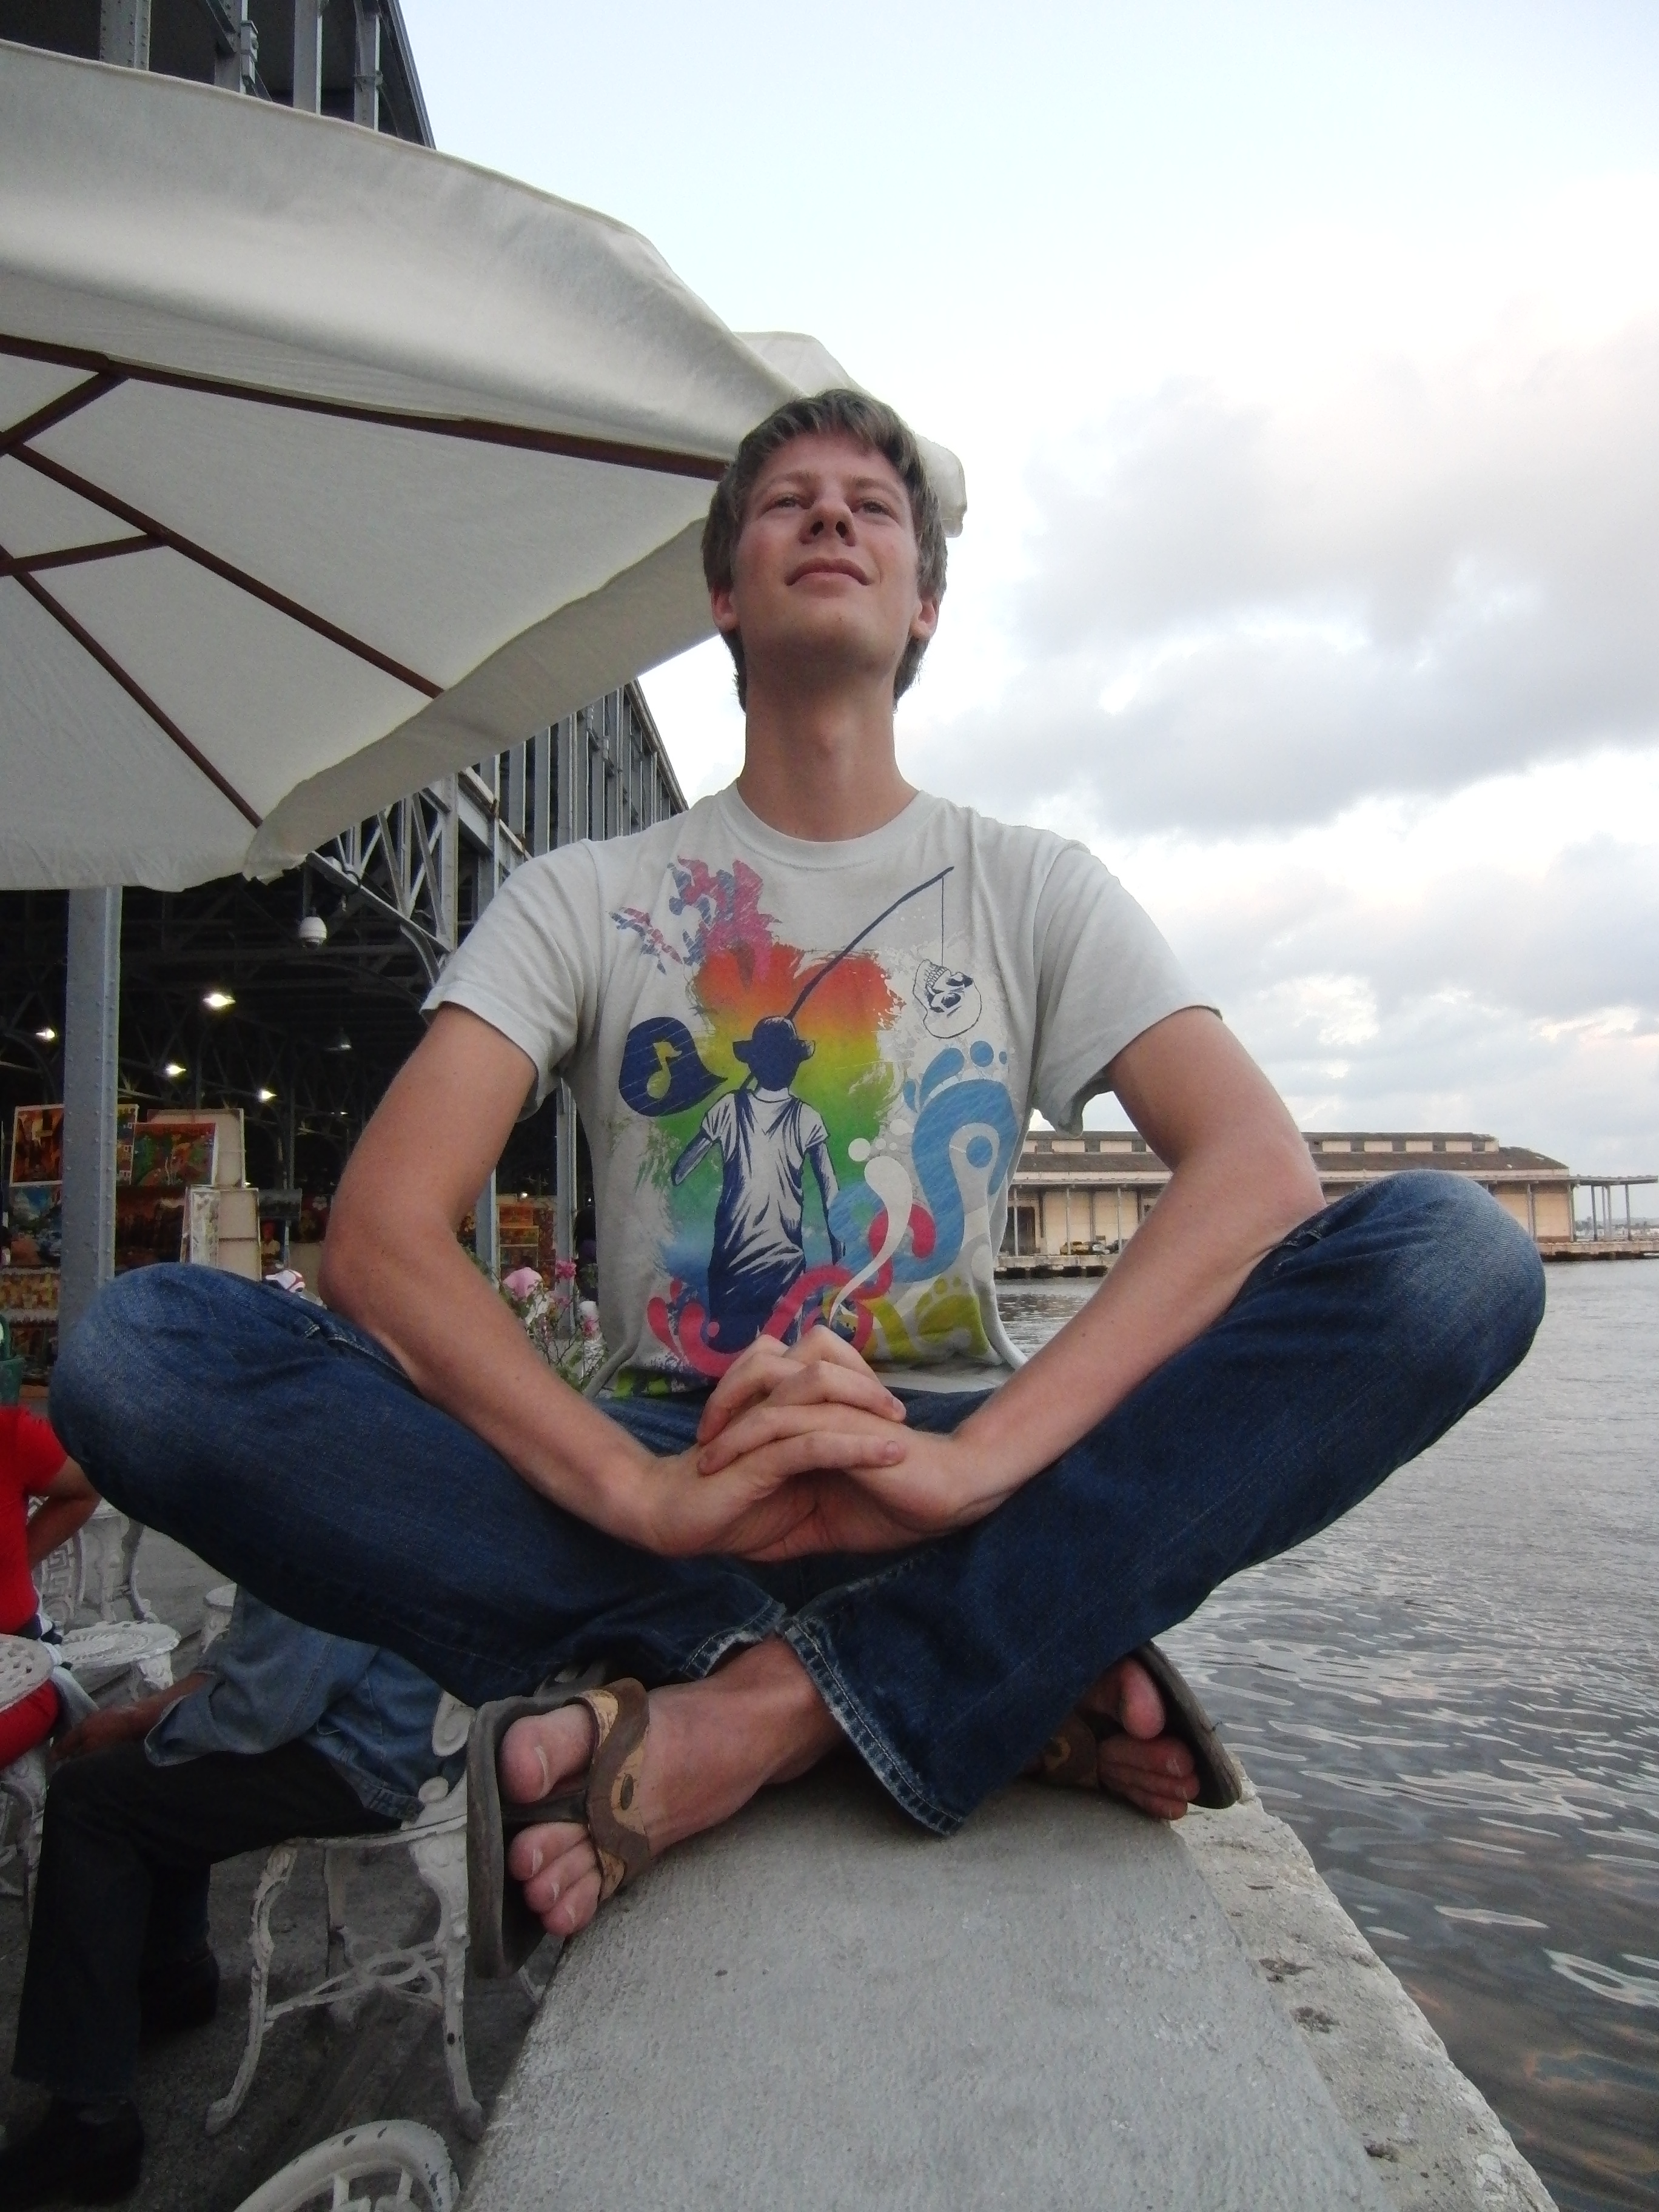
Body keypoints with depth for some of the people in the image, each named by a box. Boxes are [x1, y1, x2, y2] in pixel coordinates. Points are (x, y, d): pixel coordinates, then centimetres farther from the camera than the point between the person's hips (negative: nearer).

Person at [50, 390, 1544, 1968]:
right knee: (134, 1352, -22)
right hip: (665, 1471, 1)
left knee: (1454, 1253, -21)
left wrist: (976, 1458, -28)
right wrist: (647, 1489, -26)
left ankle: (759, 1713, -27)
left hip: (960, 1482, 0)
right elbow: (377, 1238, -8)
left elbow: (1259, 1168, -11)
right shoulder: (580, 901, 7)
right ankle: (999, 1676, -24)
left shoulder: (1034, 891, 7)